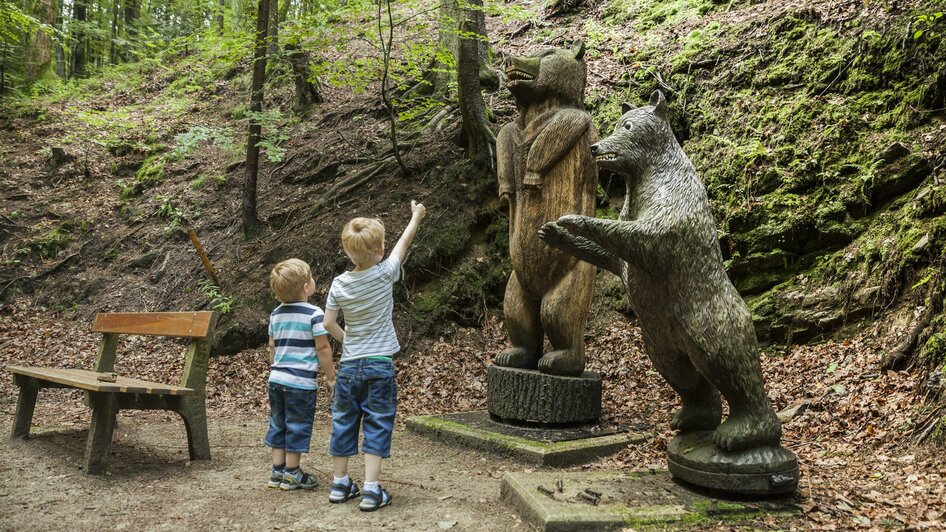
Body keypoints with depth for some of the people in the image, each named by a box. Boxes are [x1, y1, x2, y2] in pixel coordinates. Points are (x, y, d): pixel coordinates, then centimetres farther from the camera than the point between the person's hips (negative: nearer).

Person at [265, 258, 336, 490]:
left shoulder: (276, 314, 7)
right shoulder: (314, 314, -13)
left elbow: (272, 346, 14)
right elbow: (323, 349, -13)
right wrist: (331, 377, -4)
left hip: (276, 378, 7)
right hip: (301, 381, -6)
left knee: (278, 423, 16)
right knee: (297, 426, 5)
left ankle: (277, 471, 22)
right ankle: (292, 473, 14)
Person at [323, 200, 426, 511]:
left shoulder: (339, 284, -3)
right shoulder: (385, 274, -10)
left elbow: (328, 324, 0)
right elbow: (404, 243, 5)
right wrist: (416, 216, 20)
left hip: (349, 365, 3)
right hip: (379, 365, -3)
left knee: (344, 423, 14)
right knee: (377, 426, 2)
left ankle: (340, 483, 26)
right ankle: (371, 490, 1)